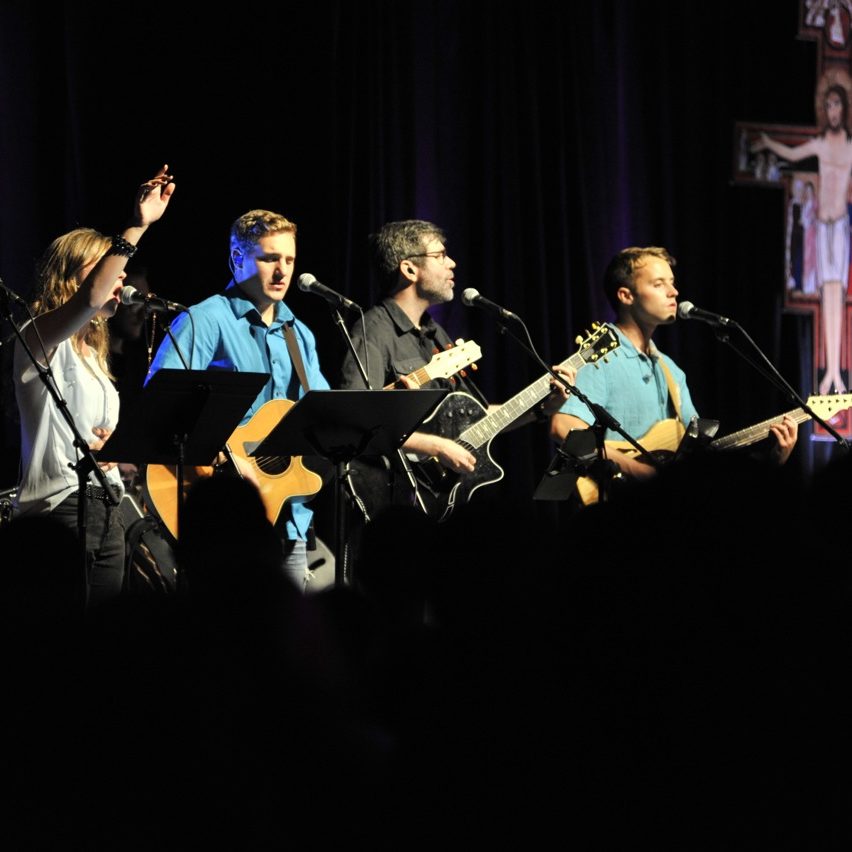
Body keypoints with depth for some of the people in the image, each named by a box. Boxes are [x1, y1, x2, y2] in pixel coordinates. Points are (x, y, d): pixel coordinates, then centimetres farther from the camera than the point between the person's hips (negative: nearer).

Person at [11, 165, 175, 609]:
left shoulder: (92, 351, 21)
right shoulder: (39, 340, -7)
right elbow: (89, 300, -28)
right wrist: (136, 229, -35)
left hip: (105, 506, 9)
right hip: (58, 505, -9)